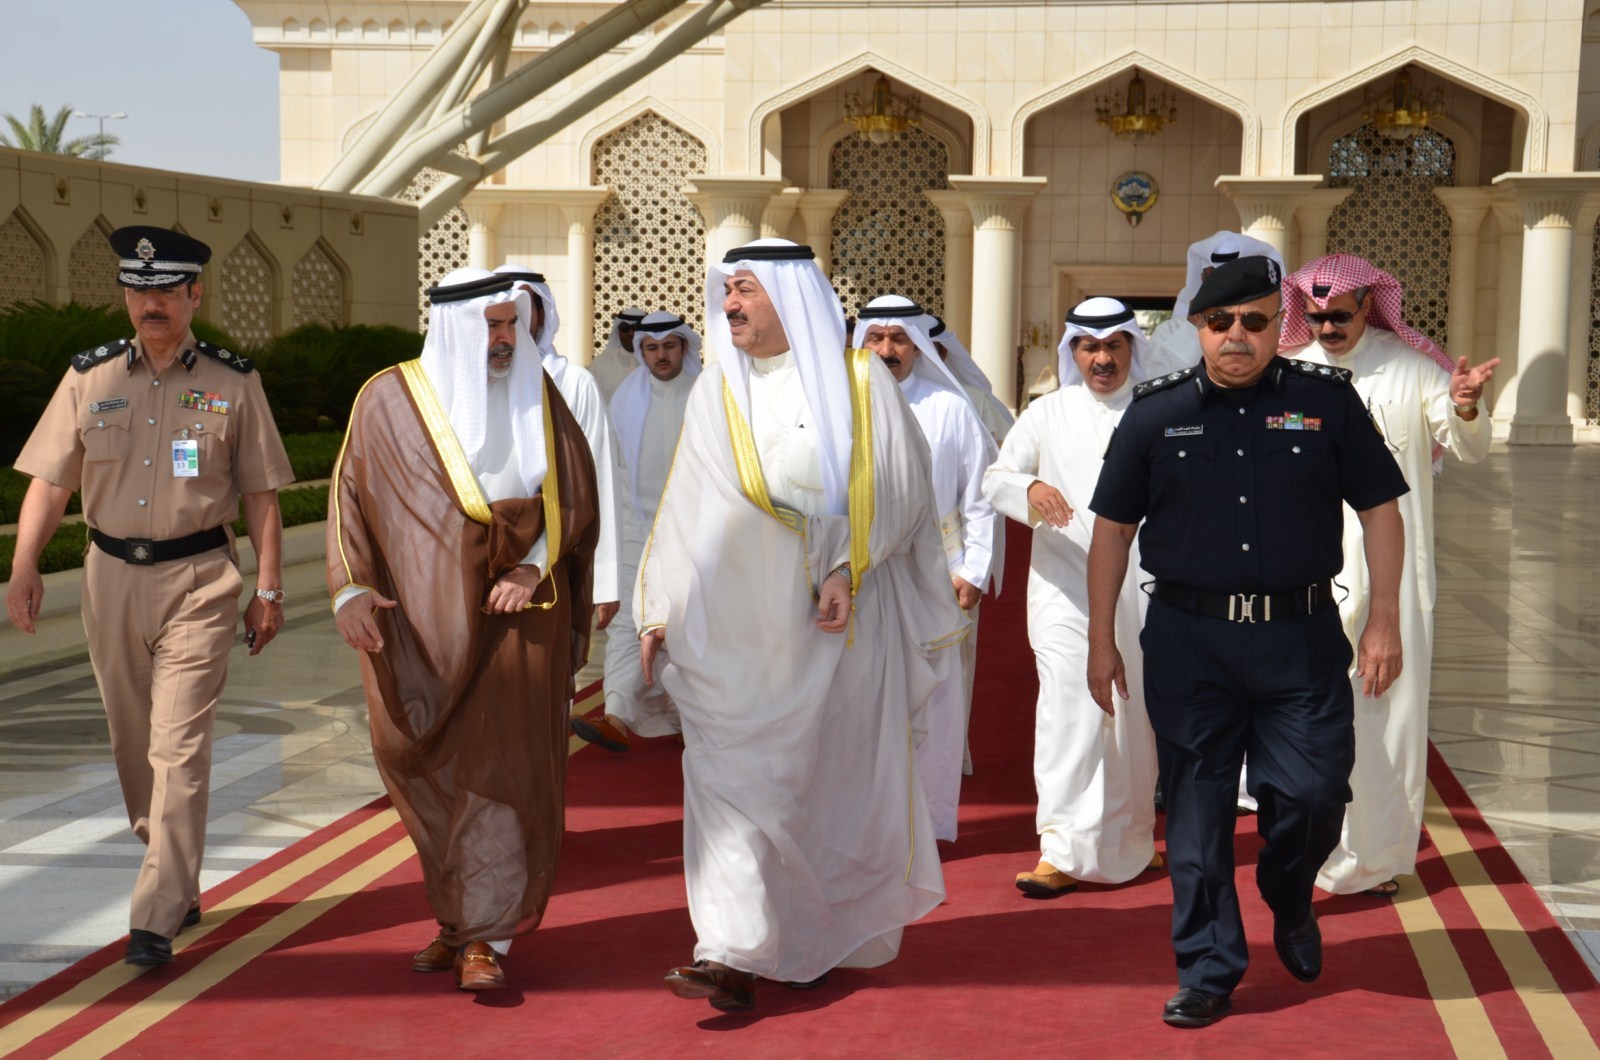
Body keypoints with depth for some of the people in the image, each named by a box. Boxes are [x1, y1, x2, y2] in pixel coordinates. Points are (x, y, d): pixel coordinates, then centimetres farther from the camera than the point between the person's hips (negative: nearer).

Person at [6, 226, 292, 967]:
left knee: (179, 748, -10)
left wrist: (268, 590, -1)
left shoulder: (234, 383, -1)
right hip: (113, 575, 4)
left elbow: (260, 495, 2)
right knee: (133, 745, 14)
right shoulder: (89, 378, 4)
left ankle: (156, 918, -8)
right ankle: (179, 886, 32)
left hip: (199, 580, -3)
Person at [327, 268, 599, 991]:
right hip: (425, 613, 0)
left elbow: (575, 495, 6)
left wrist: (534, 567, -9)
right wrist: (351, 589, -12)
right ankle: (460, 917, 23)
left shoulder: (536, 395, 6)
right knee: (432, 768, 6)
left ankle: (483, 936, 3)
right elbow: (350, 496, 1)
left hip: (516, 611, 0)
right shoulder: (390, 399, 0)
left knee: (499, 767, -3)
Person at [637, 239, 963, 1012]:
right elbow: (687, 508, 12)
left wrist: (848, 570, -16)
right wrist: (658, 610, 8)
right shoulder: (717, 391, 12)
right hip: (733, 621, 2)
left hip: (834, 620, -2)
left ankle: (823, 936, 22)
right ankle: (737, 955, -8)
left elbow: (895, 487, -3)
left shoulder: (858, 382, 2)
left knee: (832, 772, 5)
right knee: (727, 768, -8)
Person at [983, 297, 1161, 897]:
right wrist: (1030, 489, -16)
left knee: (1135, 713, 9)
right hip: (1065, 586, -1)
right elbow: (995, 479, 7)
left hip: (1142, 586, 1)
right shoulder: (1047, 414, 8)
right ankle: (1061, 849, -9)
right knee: (1070, 707, -11)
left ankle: (1130, 840, 25)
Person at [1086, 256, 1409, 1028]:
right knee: (1196, 809, 4)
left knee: (1312, 794, -2)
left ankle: (1290, 905, 31)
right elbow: (1112, 530, 8)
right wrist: (1101, 641, 6)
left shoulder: (1329, 401, 3)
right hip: (1187, 641, 1)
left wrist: (1384, 621, -1)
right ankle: (1208, 971, 17)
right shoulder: (1156, 412, 4)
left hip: (1301, 641, 0)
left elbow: (1379, 510, 6)